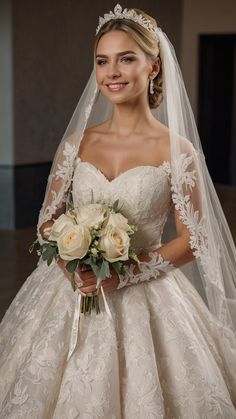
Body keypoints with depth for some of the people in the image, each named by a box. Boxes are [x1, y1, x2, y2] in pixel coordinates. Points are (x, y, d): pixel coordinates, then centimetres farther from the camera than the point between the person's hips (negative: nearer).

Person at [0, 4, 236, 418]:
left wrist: (123, 273, -16)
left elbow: (193, 241, -6)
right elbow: (47, 221, 8)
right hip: (72, 298, 3)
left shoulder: (177, 150, -6)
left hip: (146, 301, -3)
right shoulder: (77, 143, 3)